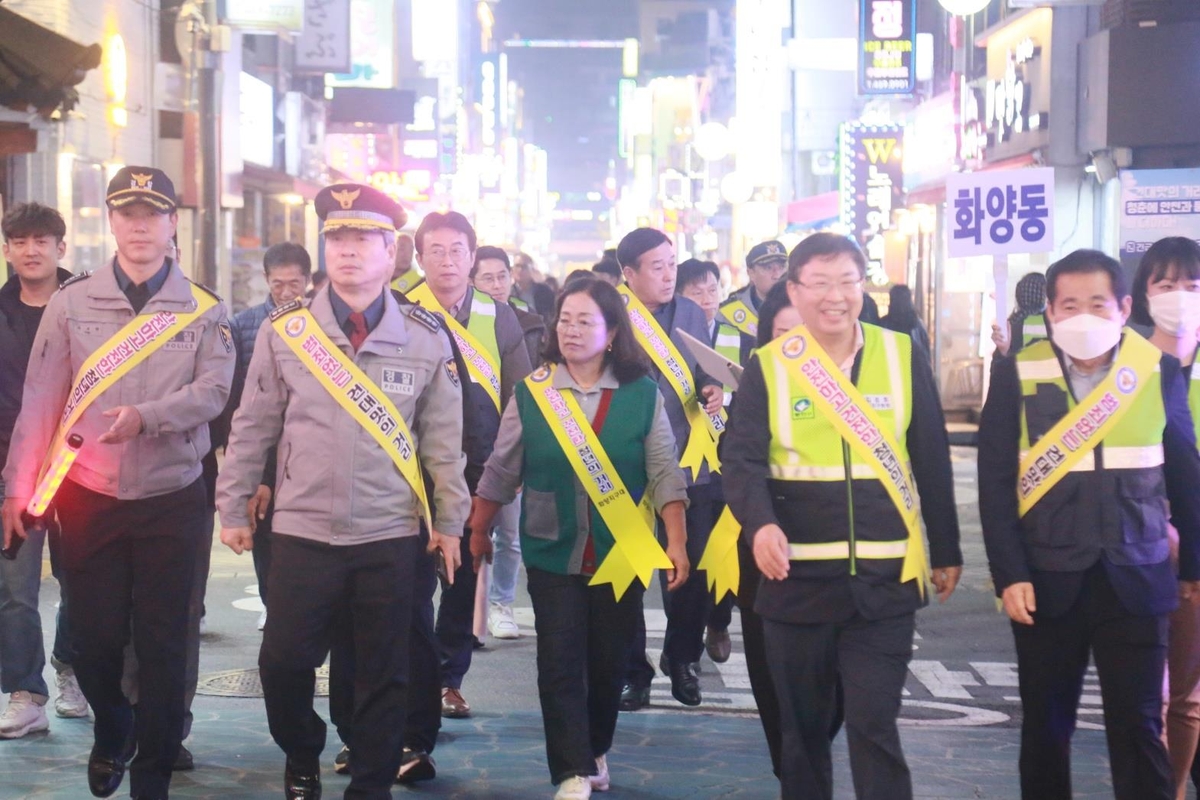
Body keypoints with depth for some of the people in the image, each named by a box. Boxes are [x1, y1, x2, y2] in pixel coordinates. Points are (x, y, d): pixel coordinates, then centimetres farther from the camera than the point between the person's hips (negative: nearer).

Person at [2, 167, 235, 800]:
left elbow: (212, 391, -11)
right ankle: (112, 731, 36)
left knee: (163, 644, 3)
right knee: (94, 636, 5)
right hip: (89, 497, 1)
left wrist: (145, 417, -28)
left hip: (171, 500, 0)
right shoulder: (71, 302, 2)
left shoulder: (204, 310, 1)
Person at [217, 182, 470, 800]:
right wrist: (233, 508, 8)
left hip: (390, 537, 0)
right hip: (302, 532, 0)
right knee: (282, 661, 2)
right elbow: (253, 429, 6)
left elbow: (443, 439, 4)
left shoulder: (426, 339, -1)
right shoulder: (283, 332, -1)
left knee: (383, 674, 8)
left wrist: (449, 522, 7)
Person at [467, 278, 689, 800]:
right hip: (552, 554, 0)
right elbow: (500, 470, 5)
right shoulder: (532, 391, -2)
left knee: (609, 661, 10)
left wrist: (676, 542, -10)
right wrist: (477, 533, 8)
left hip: (621, 555, 0)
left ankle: (596, 750, 32)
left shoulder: (642, 393, -4)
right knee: (559, 663, -5)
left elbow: (665, 473, -4)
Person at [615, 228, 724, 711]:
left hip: (688, 462, 4)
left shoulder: (691, 313, 10)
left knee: (692, 566, 7)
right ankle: (632, 669, 14)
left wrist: (711, 389, -2)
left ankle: (683, 660, 24)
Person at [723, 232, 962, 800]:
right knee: (803, 726, 12)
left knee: (874, 727, -3)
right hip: (797, 576, 0)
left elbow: (931, 461, 8)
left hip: (884, 578, 0)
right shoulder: (767, 368, -1)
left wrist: (947, 551, 11)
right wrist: (760, 524, -28)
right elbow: (742, 459, -9)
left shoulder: (902, 358, 2)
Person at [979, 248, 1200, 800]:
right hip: (1047, 580, 0)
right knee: (1046, 725, 11)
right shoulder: (1016, 374, -3)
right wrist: (1009, 574, -10)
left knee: (1139, 726, 1)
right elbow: (995, 482, -4)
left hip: (1136, 579, 0)